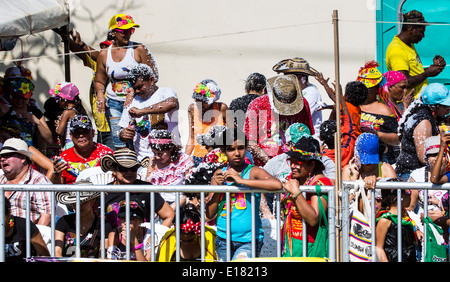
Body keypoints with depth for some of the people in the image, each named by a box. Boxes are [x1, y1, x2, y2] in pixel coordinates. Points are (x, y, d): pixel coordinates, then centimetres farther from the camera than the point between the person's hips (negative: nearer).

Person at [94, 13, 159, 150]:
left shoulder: (139, 50, -5)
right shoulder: (104, 54, 6)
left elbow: (153, 76, -6)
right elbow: (99, 81, 18)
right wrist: (100, 94, -4)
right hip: (113, 102, 3)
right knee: (118, 142, -1)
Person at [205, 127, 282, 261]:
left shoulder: (253, 172, -5)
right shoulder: (219, 174, 7)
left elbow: (277, 185, -28)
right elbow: (209, 214, 5)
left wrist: (241, 180, -23)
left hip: (249, 240, -5)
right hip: (223, 239, 5)